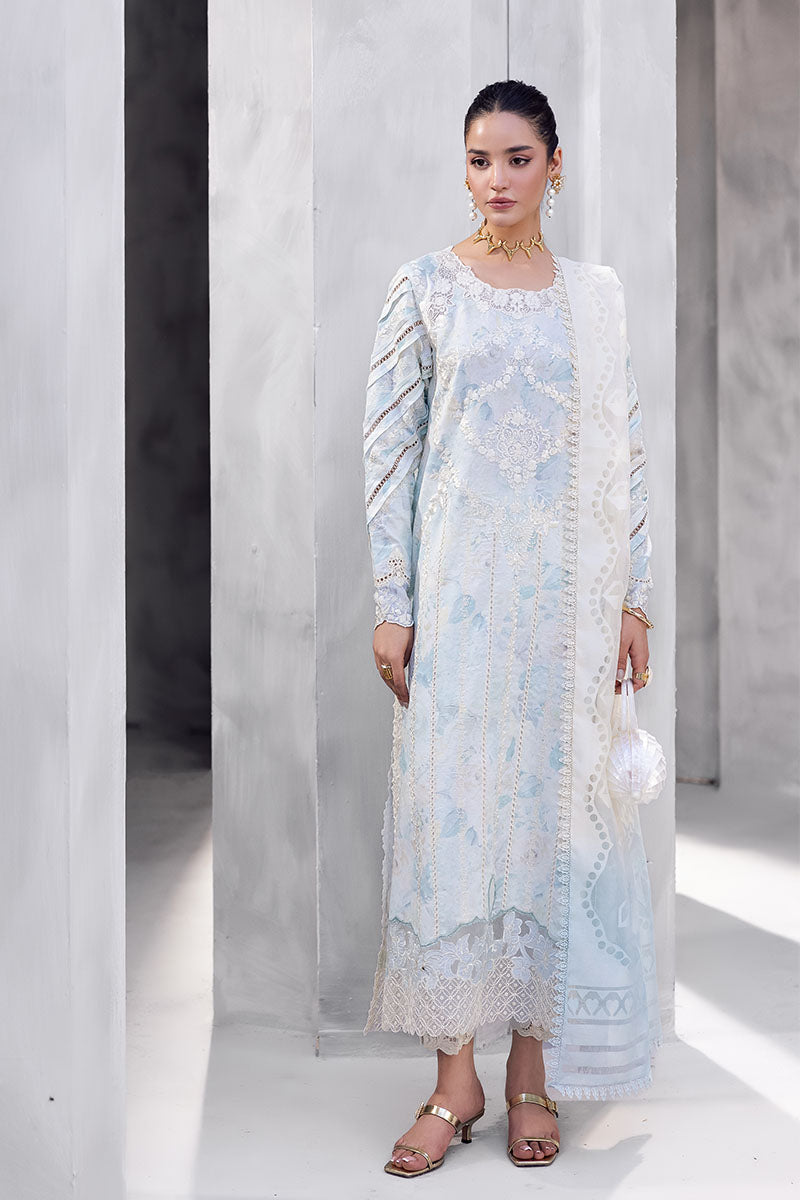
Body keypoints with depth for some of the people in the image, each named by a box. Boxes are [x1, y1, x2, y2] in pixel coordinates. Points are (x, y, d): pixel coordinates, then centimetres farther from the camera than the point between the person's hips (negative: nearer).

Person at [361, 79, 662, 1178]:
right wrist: (392, 604, -6)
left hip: (569, 591, 2)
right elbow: (389, 448, -1)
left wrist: (634, 596, 3)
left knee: (557, 808, 5)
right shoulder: (425, 288, 1)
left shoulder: (597, 293, 8)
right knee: (450, 809, -2)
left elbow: (625, 452, 8)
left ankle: (535, 1066, 18)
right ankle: (457, 1076, 10)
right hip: (458, 585, -2)